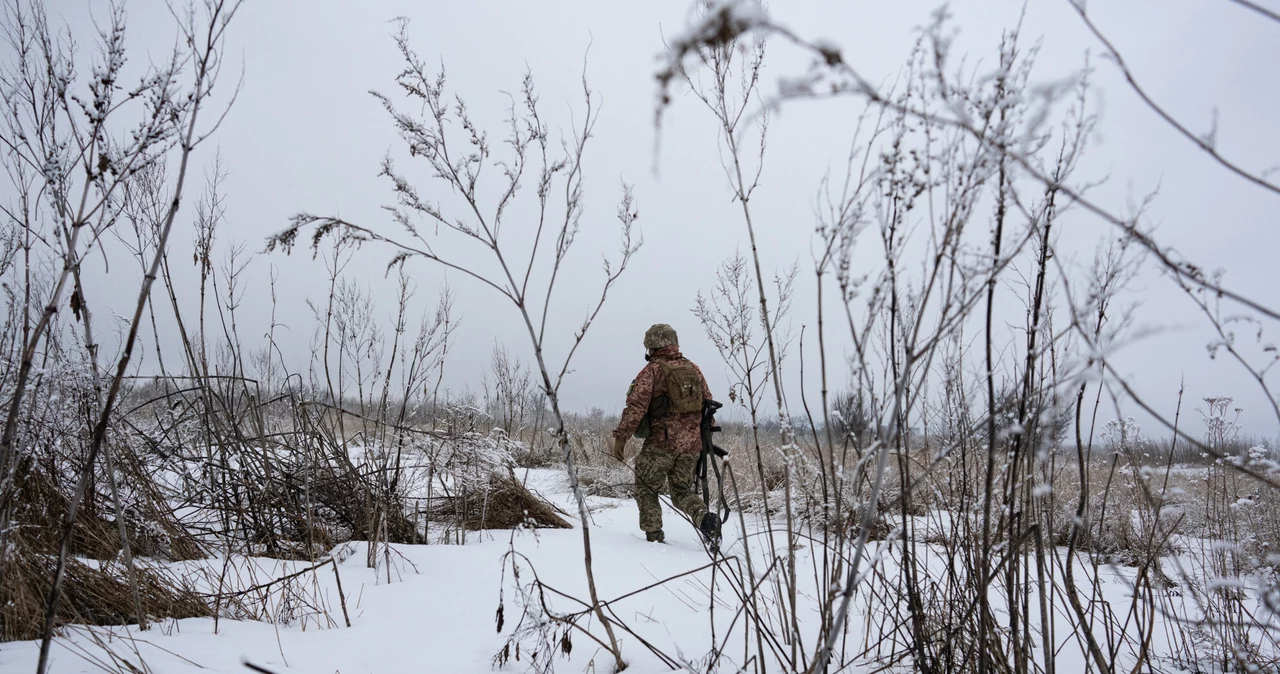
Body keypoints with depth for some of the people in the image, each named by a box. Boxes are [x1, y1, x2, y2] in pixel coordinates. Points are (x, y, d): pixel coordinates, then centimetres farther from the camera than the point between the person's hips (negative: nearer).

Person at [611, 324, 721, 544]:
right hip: (692, 443, 5)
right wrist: (704, 435, 25)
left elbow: (636, 406, -14)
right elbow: (709, 404, 16)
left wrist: (620, 437, -12)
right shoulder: (693, 369, 13)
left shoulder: (652, 370, -5)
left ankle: (654, 535, 10)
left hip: (662, 441, -5)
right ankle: (705, 518, -8)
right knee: (682, 490, 17)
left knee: (646, 488, 13)